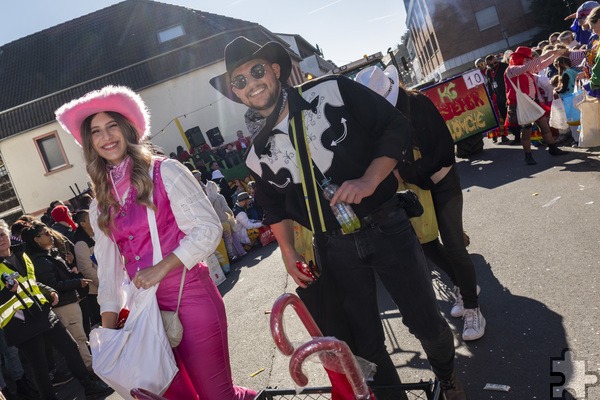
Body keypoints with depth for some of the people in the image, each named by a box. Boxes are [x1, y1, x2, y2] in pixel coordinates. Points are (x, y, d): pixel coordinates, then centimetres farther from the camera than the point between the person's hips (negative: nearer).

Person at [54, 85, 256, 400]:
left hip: (191, 298, -5)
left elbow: (208, 228, -11)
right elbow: (108, 269, 12)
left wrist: (162, 267, -18)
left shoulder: (165, 172, -4)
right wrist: (108, 327, 6)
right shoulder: (101, 205, 12)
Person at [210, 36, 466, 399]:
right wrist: (289, 253, 9)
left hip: (387, 227, -1)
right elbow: (275, 207, 15)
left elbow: (396, 127, -8)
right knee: (364, 344, 10)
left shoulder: (332, 91, -10)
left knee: (427, 323, 10)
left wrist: (368, 181, -20)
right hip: (335, 250, 2)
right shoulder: (258, 154, -1)